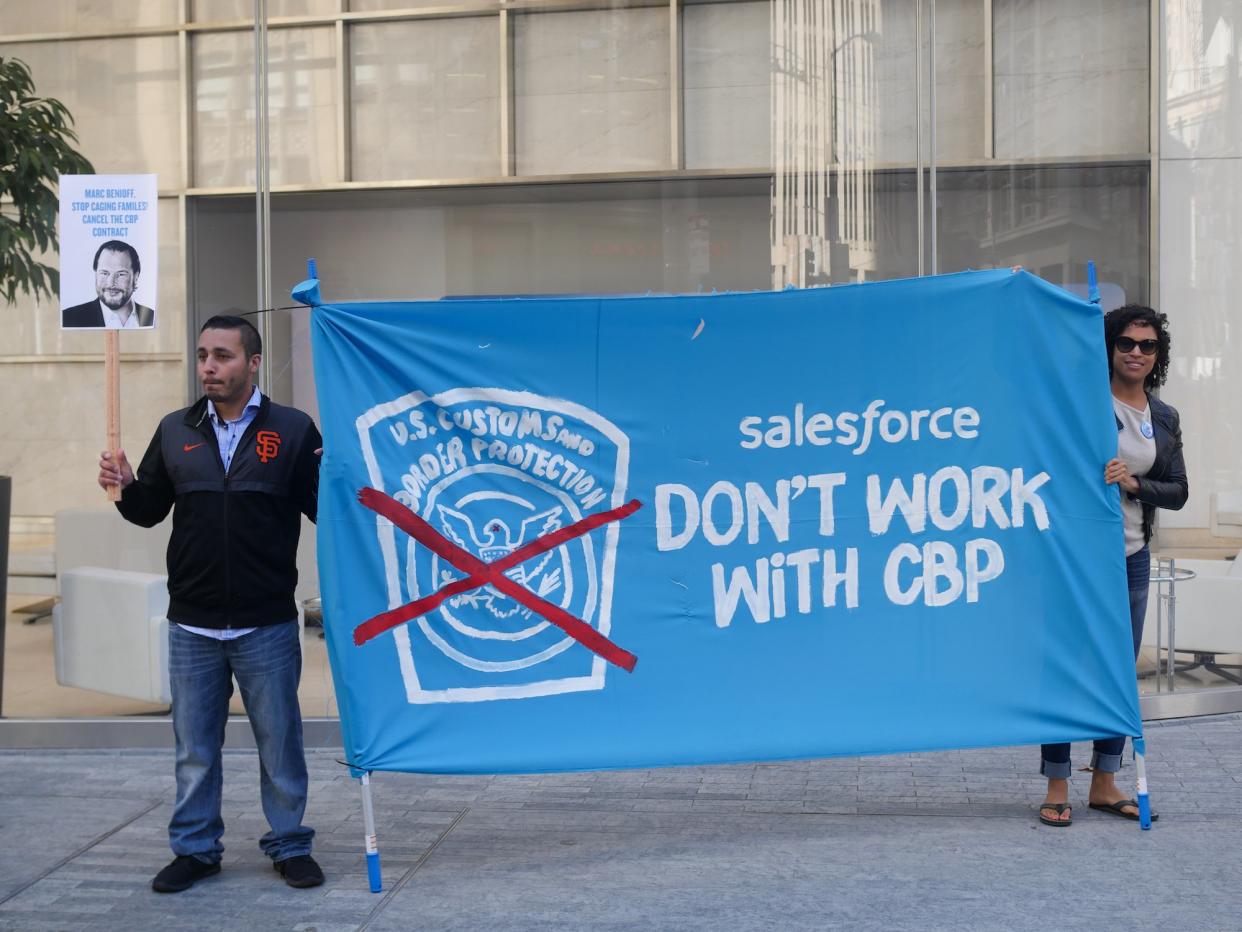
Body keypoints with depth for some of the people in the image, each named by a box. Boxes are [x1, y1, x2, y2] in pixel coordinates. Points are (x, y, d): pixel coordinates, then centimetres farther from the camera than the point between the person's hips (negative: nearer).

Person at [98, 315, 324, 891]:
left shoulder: (292, 429, -3)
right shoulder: (176, 431, 7)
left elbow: (324, 508, -6)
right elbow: (149, 511, 13)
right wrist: (125, 486, -7)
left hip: (267, 625, -3)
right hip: (192, 626, 3)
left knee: (279, 742, 9)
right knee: (194, 748, 13)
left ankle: (289, 847, 23)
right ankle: (195, 849, 27)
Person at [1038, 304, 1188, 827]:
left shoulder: (1165, 418, 11)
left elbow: (1178, 491, 7)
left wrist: (1134, 483, -12)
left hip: (1132, 557, 5)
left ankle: (1104, 784, 21)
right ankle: (1057, 788, 5)